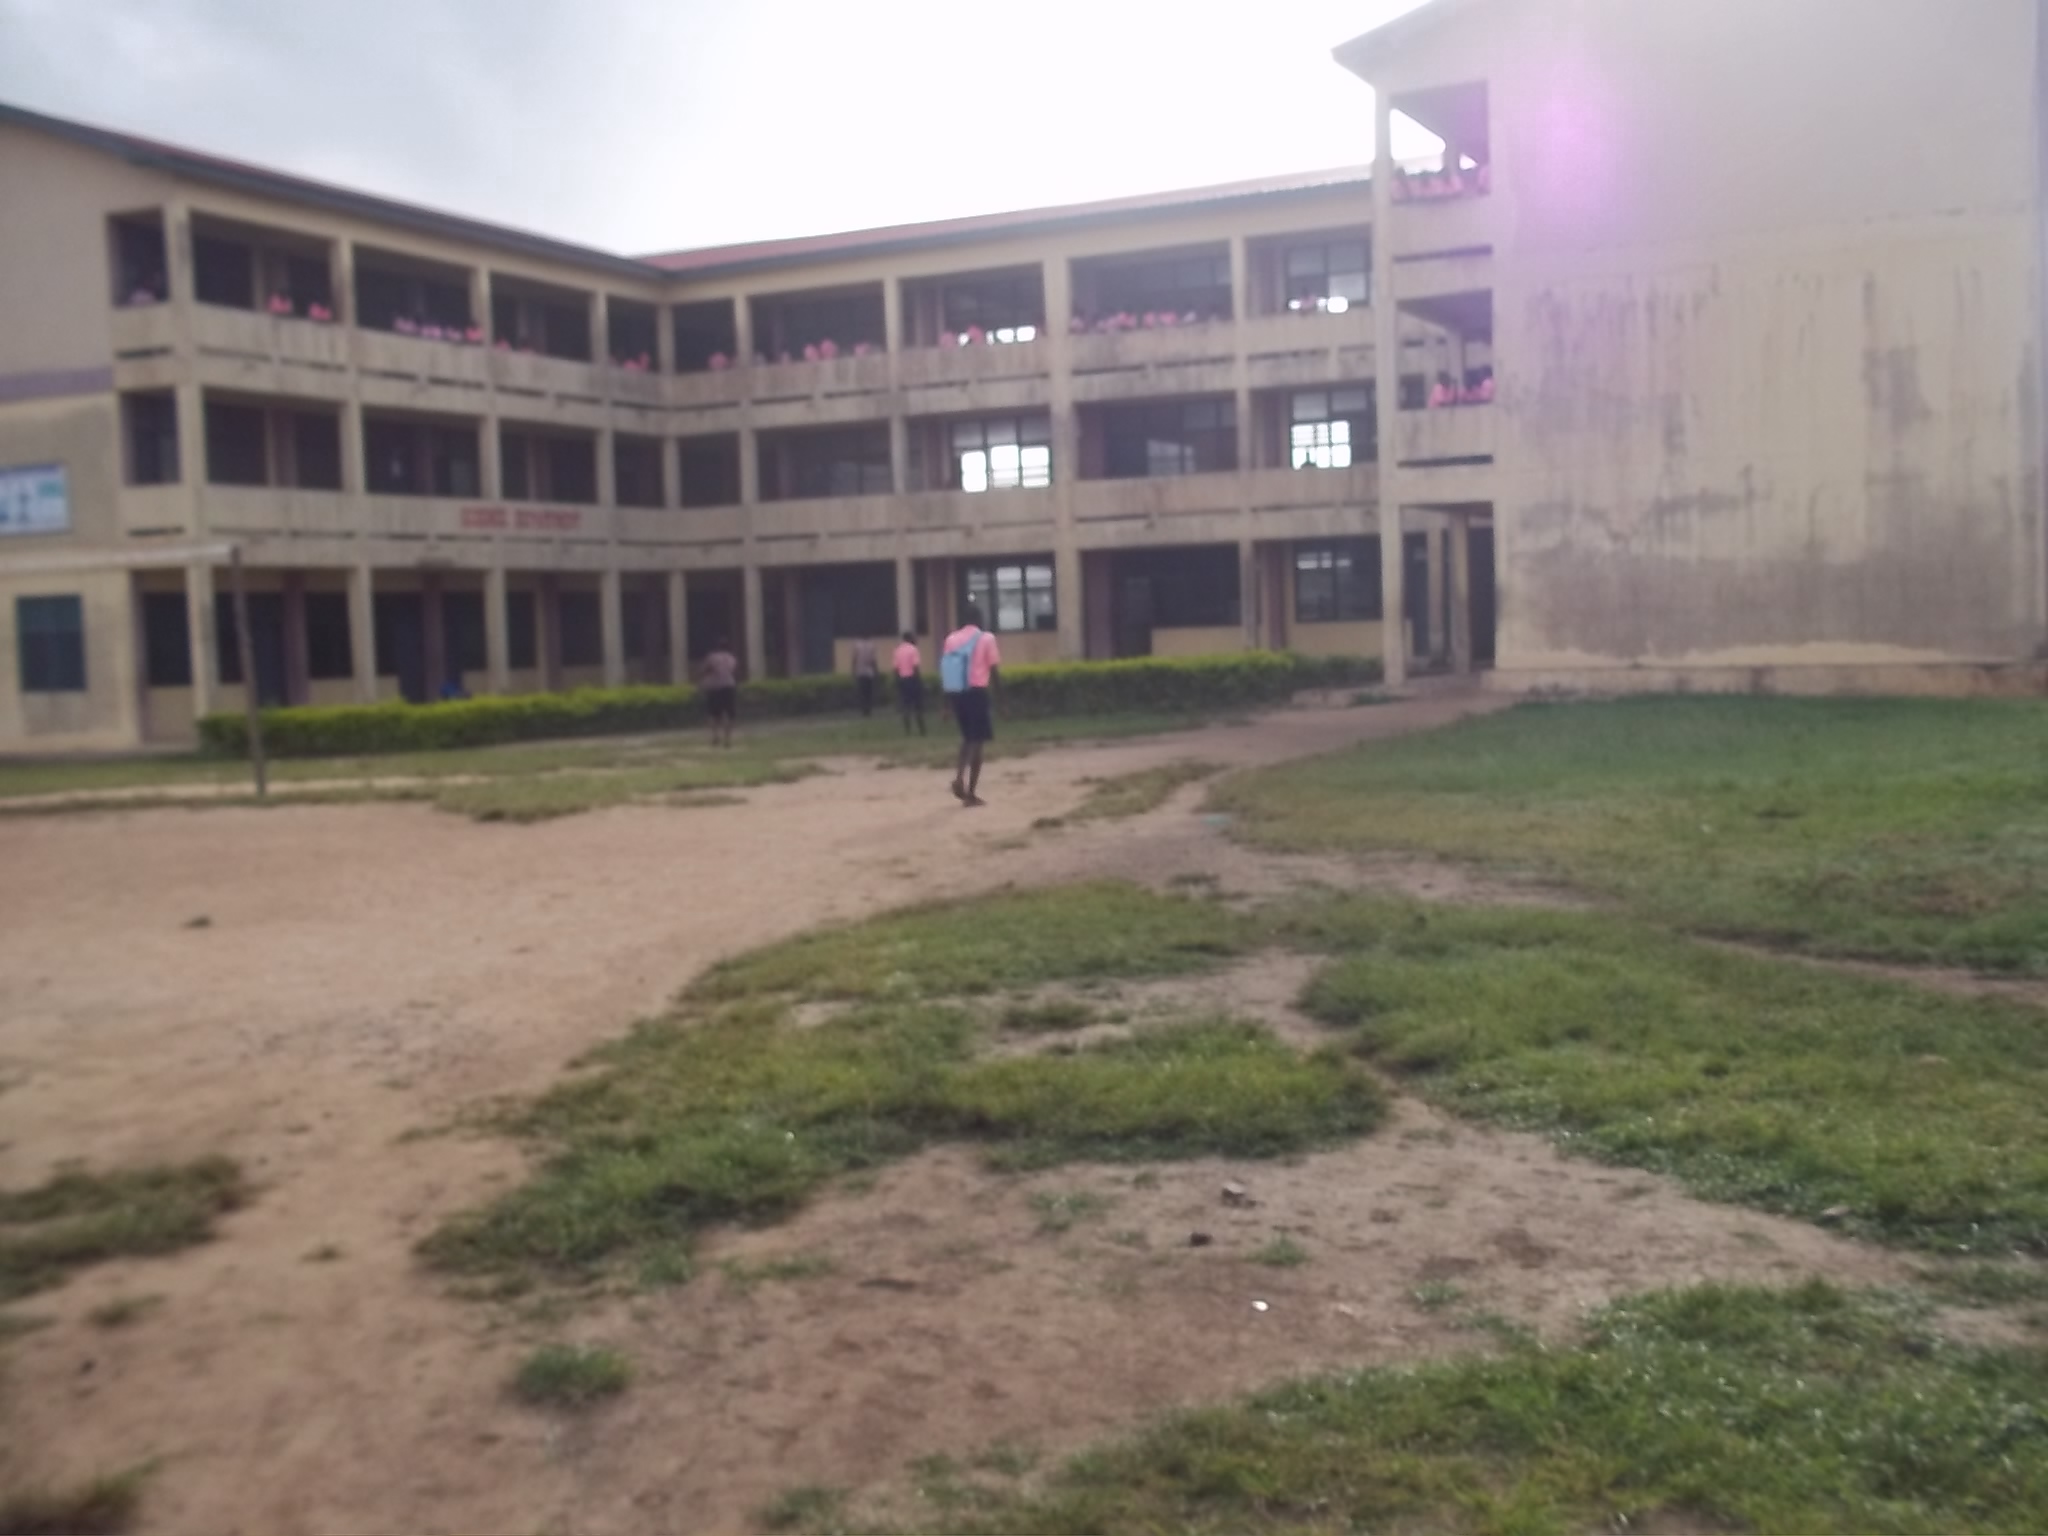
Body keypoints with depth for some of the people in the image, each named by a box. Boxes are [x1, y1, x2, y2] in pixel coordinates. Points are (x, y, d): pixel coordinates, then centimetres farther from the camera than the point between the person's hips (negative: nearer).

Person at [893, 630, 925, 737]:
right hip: (913, 678, -5)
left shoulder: (898, 650, 7)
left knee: (905, 706, 7)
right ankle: (921, 729, 3)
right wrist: (920, 679, -10)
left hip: (902, 679, 5)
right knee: (918, 706, 3)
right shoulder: (913, 649, -8)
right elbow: (916, 666, -15)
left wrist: (898, 680, 10)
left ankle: (907, 730, 2)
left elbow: (896, 667, 4)